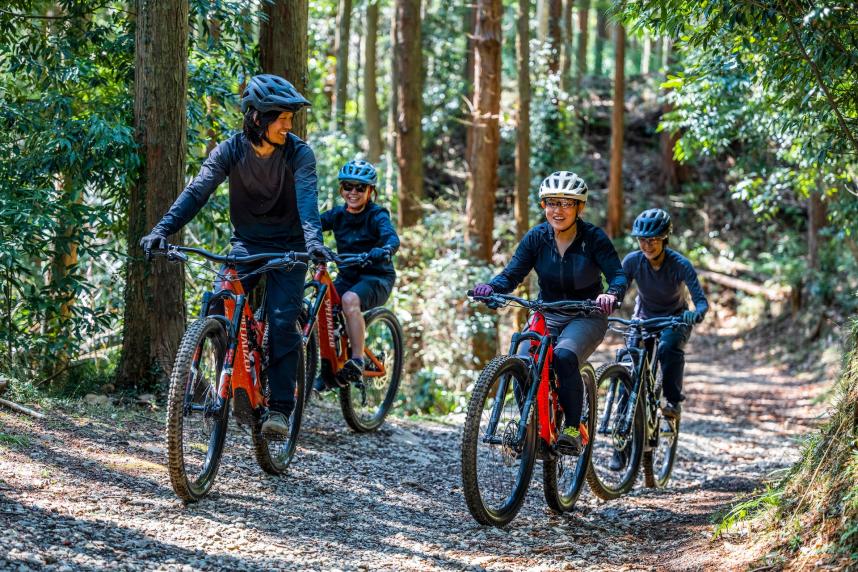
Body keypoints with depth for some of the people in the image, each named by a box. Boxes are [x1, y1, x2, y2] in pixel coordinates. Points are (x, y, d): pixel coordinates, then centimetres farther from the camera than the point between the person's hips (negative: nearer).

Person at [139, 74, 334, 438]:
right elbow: (197, 192, -18)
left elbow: (307, 199, -28)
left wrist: (313, 240, -48)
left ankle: (280, 407, -9)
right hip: (246, 243, 2)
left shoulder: (298, 154, -14)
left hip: (288, 248, -2)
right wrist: (162, 230, -32)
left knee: (282, 323, -14)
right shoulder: (231, 151, -10)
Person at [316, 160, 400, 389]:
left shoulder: (377, 215, -10)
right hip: (347, 276, 5)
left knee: (350, 299, -36)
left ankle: (357, 361, -29)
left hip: (376, 277, -5)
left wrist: (384, 250, -52)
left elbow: (392, 237, -28)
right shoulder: (337, 214, 5)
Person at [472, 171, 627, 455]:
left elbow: (618, 275, -18)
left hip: (586, 317, -3)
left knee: (564, 357, -34)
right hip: (546, 315, 3)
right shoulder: (536, 237, -4)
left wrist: (612, 294, -42)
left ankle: (572, 429, -20)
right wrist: (491, 288, -30)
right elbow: (511, 274, -7)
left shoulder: (594, 238, -11)